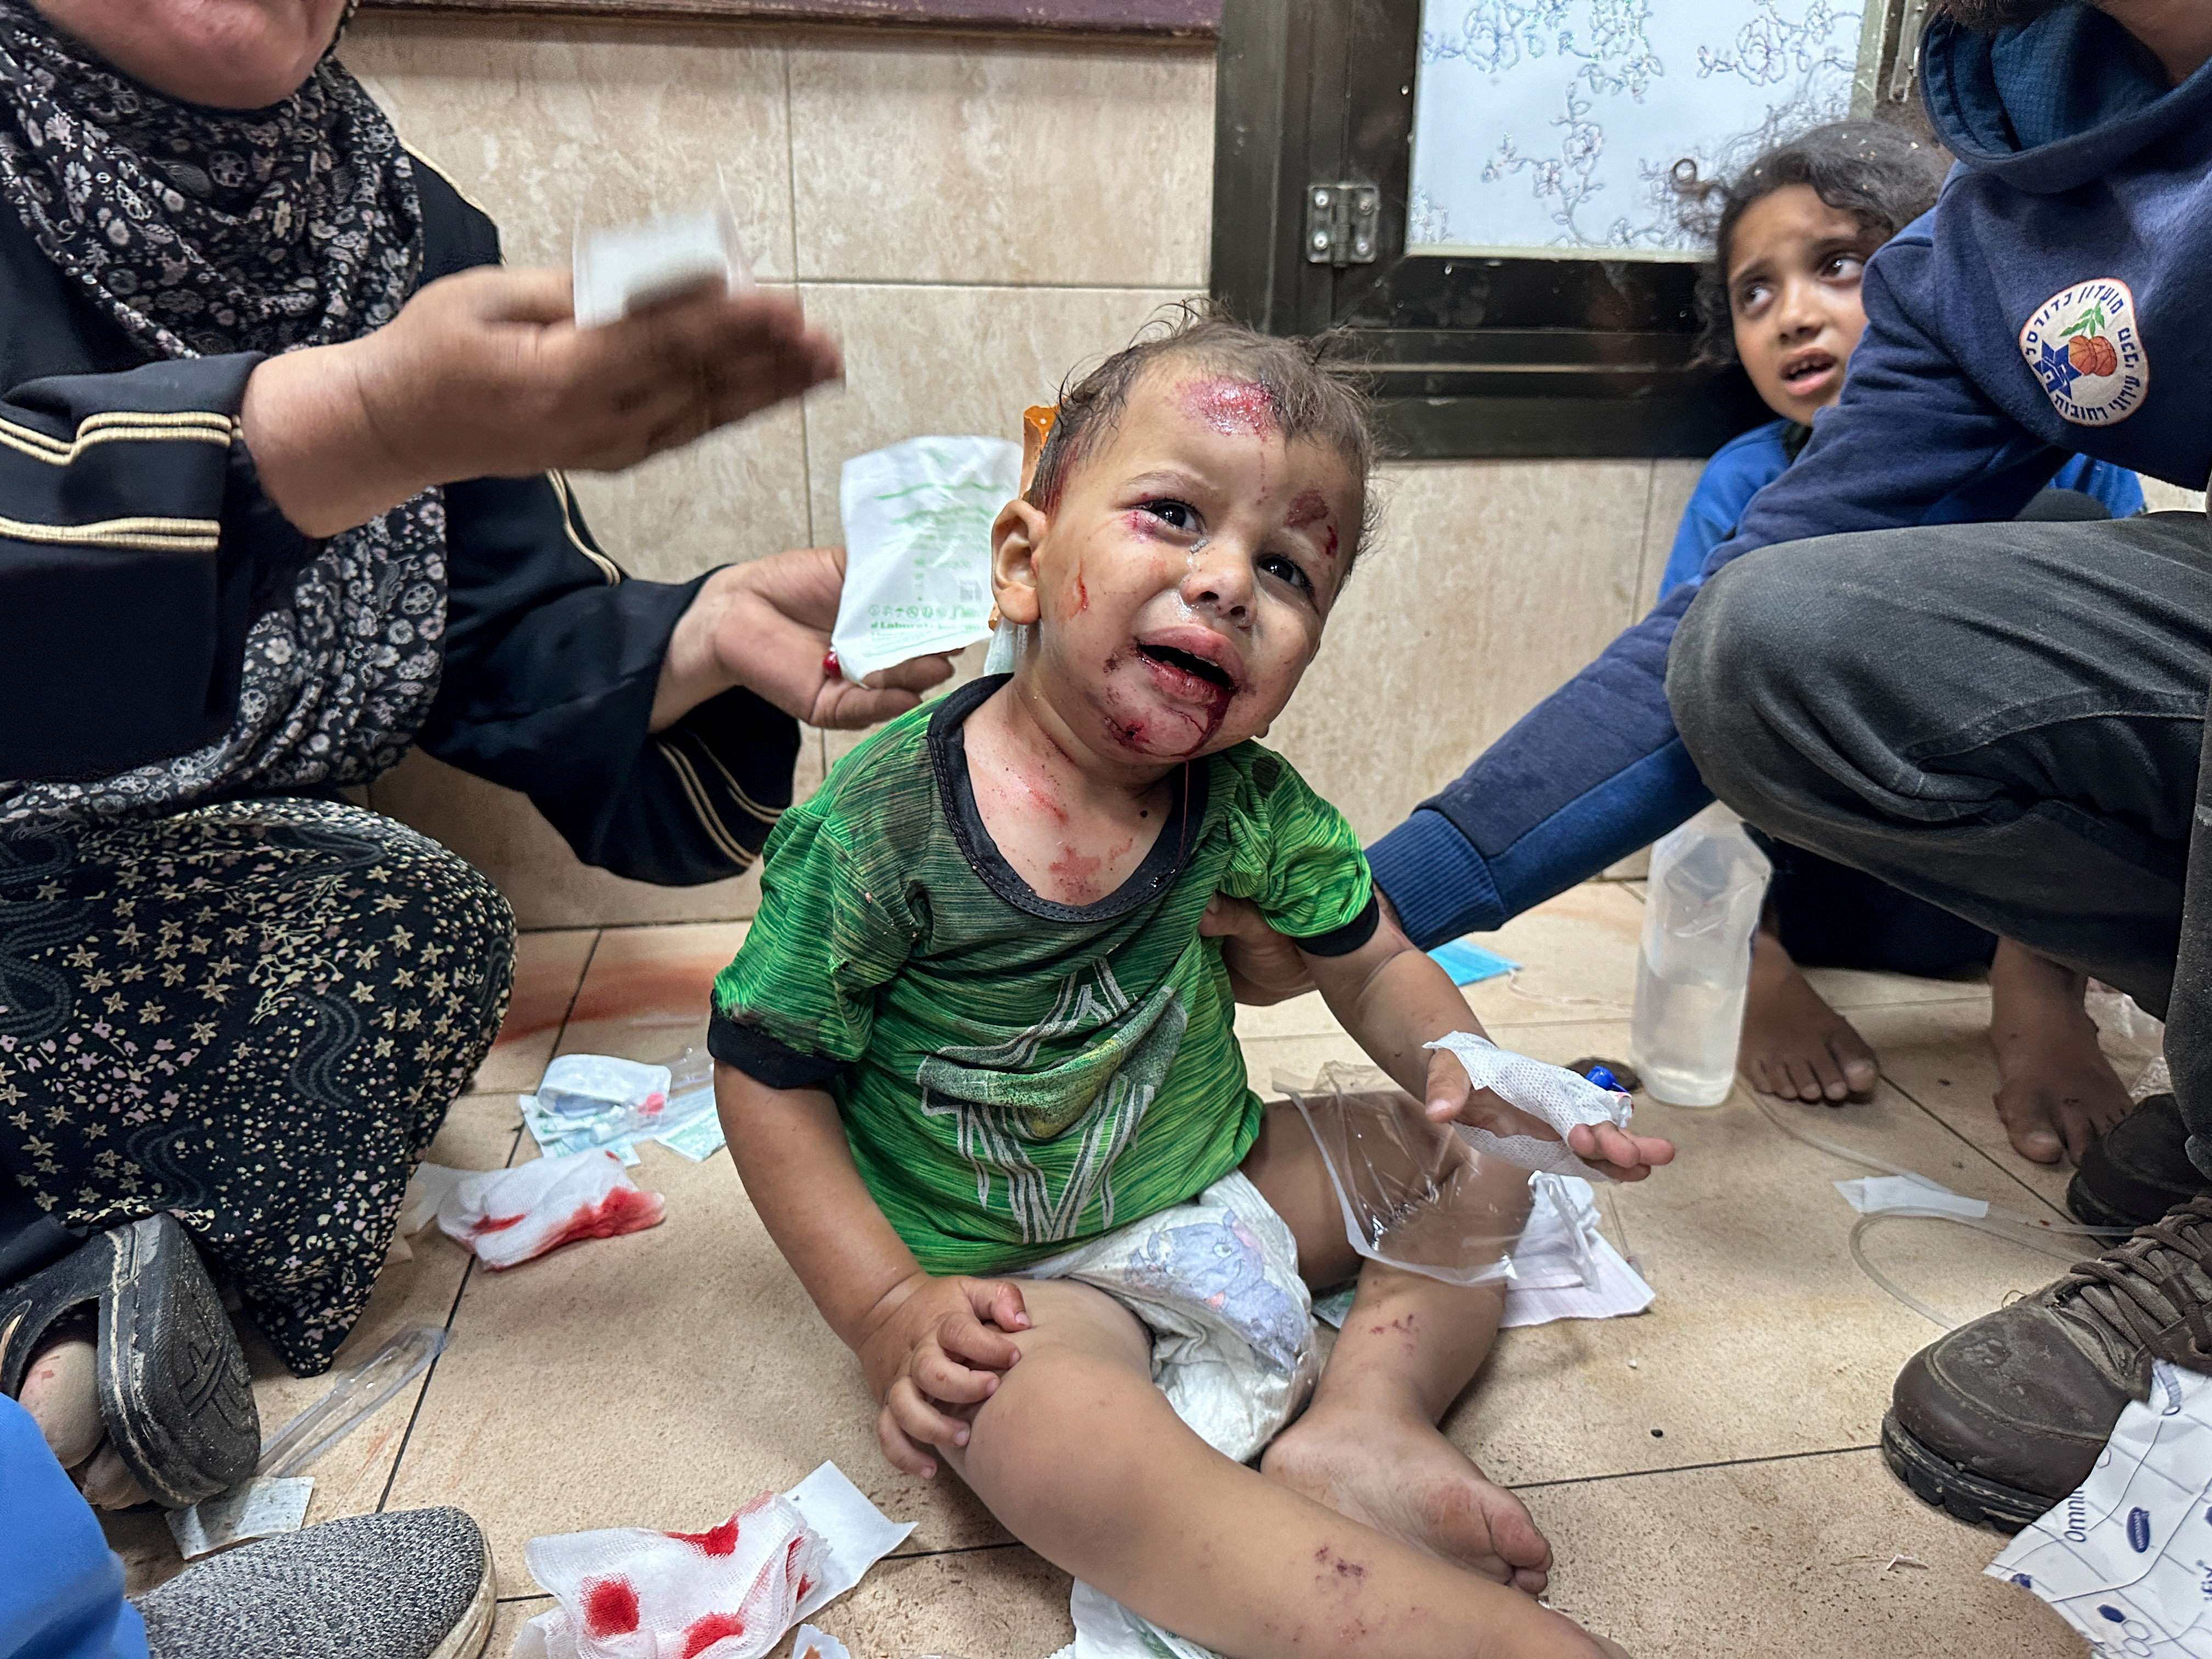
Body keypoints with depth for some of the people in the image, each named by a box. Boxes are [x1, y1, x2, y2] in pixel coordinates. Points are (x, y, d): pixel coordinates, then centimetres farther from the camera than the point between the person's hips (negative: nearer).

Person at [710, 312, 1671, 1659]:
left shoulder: (1246, 803, -9)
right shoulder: (881, 827, -22)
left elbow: (1374, 965, 5)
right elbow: (768, 1071, -14)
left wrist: (1462, 1069, -16)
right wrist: (888, 1311, -18)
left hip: (1225, 1183, 6)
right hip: (1017, 1271, -5)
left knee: (1485, 1161, 7)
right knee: (1069, 1448, -35)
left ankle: (1367, 1417, -10)